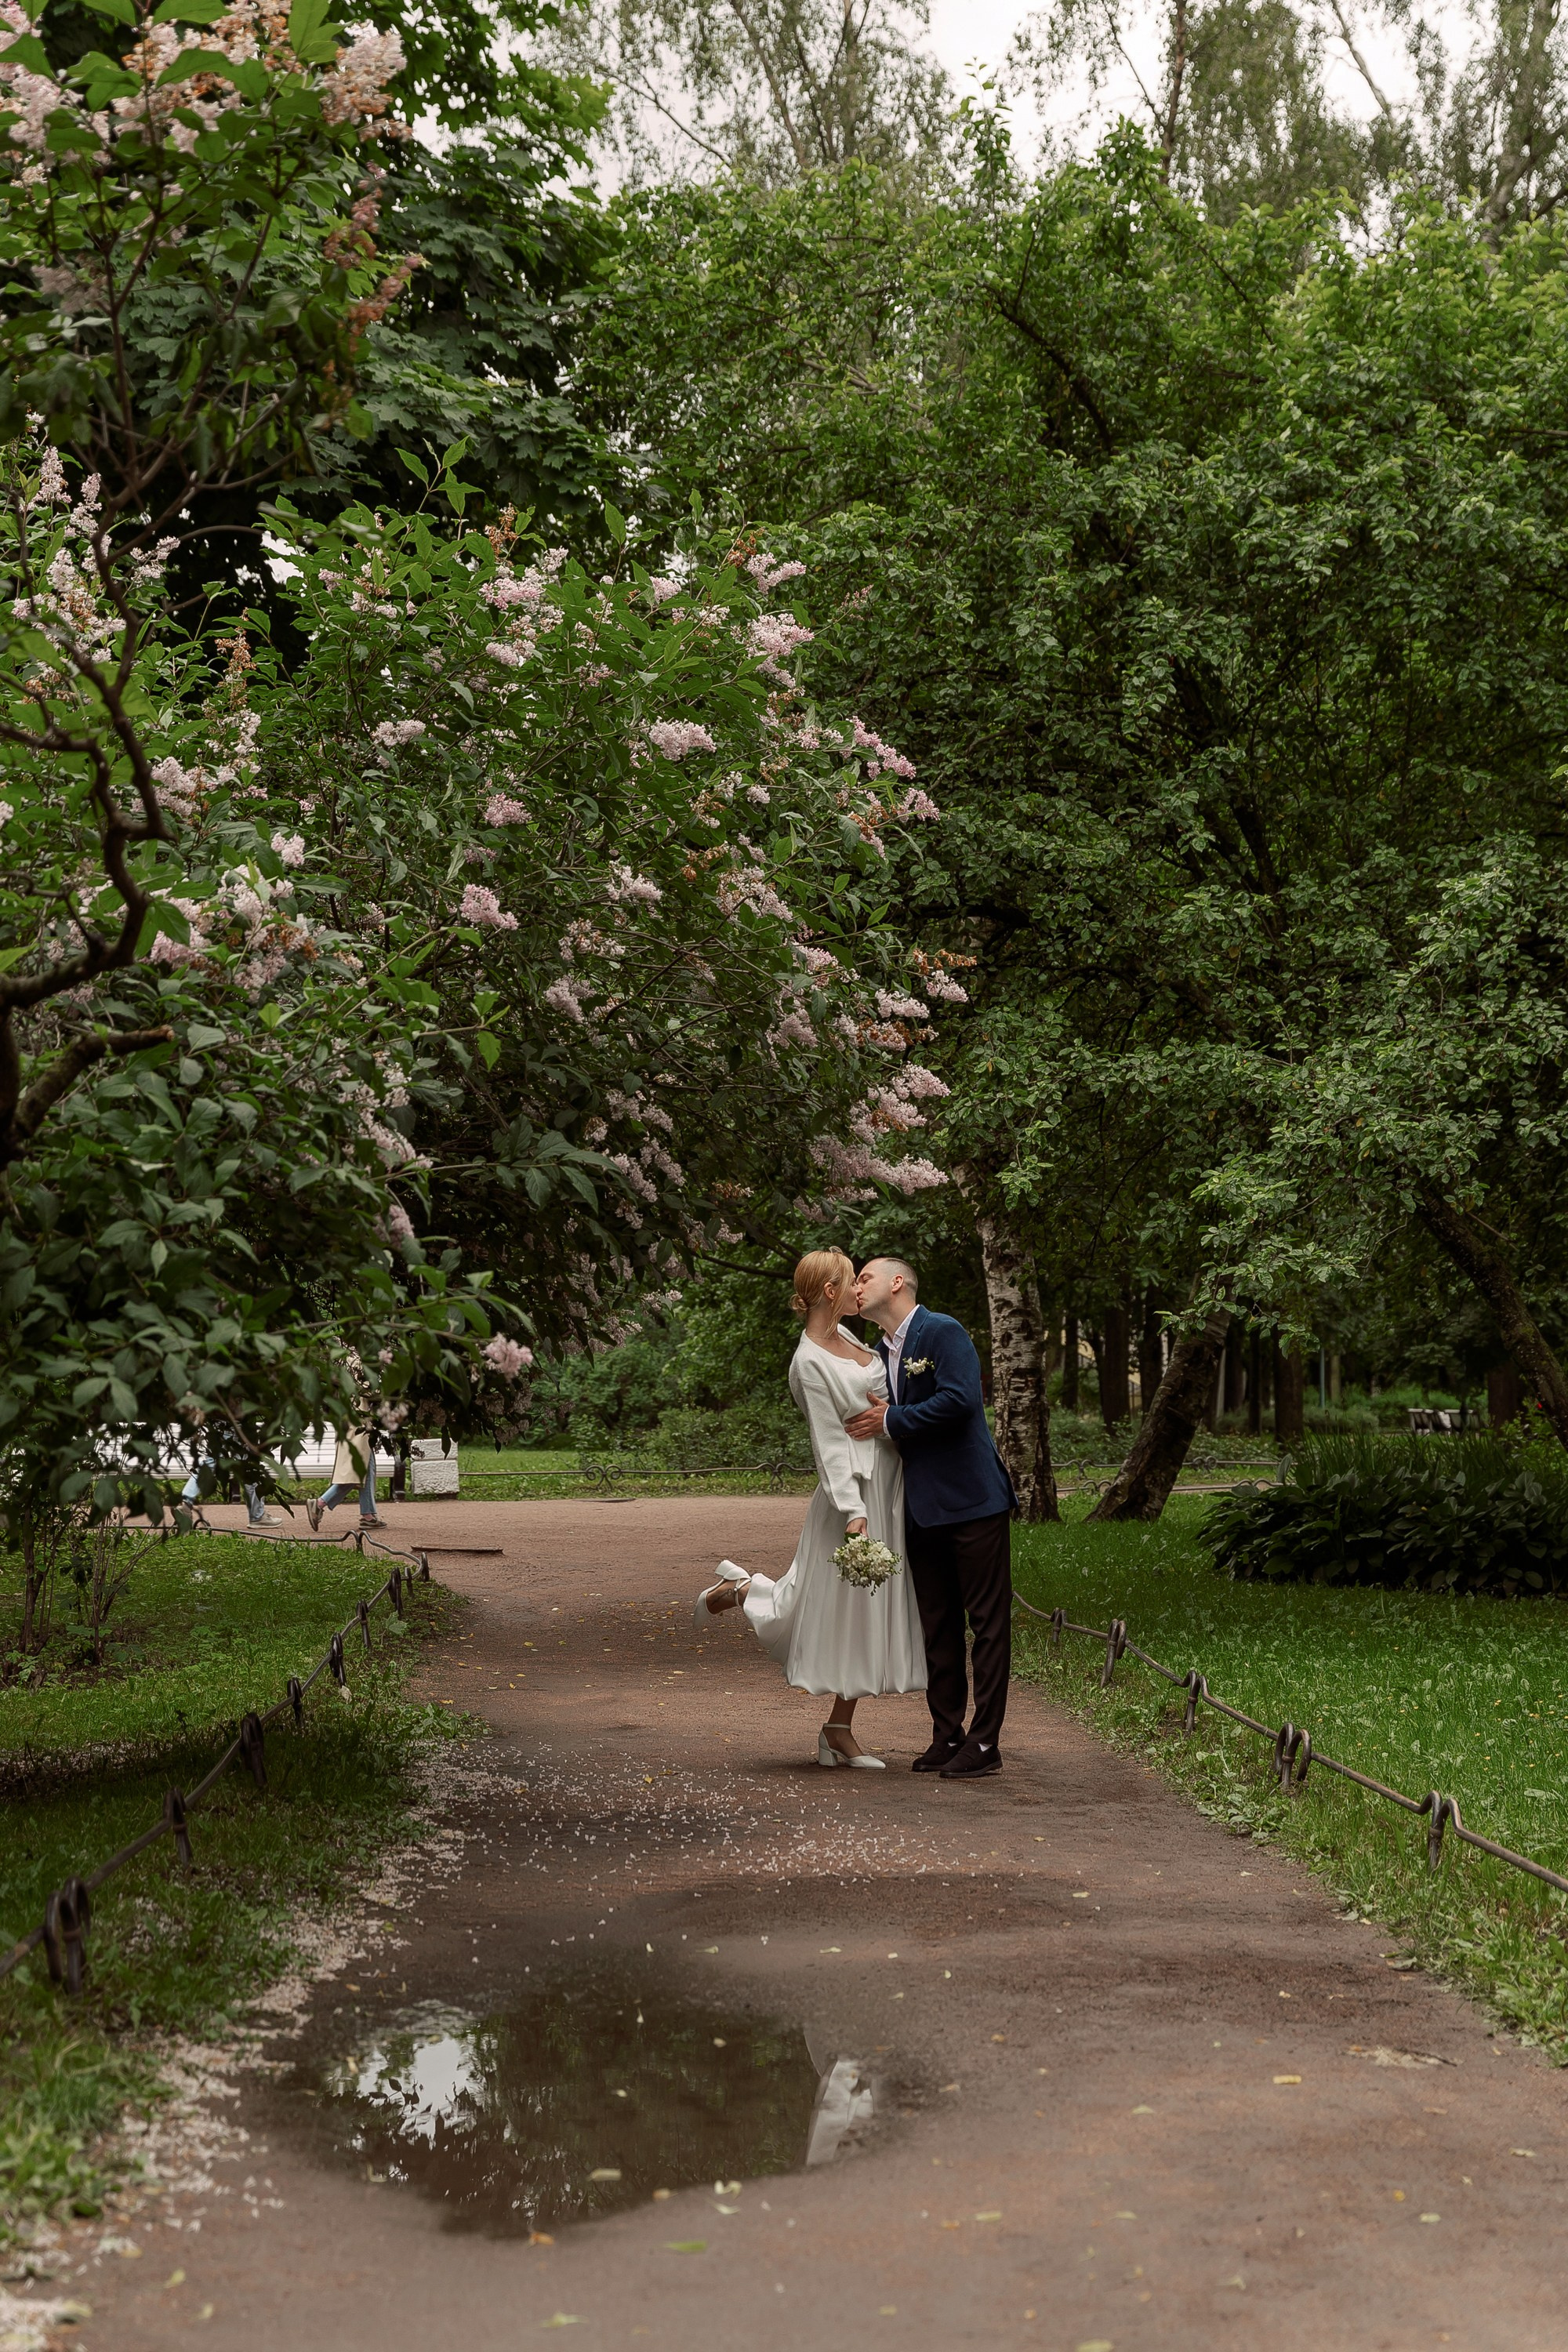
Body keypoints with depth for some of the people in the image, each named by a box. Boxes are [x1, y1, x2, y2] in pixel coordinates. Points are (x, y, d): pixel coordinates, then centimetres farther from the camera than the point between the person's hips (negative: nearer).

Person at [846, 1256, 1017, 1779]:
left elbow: (958, 1401, -21)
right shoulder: (877, 1353, 16)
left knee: (988, 1621, -2)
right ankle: (947, 1736, 19)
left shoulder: (944, 1333, -8)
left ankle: (984, 1742, 1)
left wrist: (890, 1420, -14)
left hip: (973, 1501, -8)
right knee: (937, 1627, 12)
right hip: (922, 1510, 8)